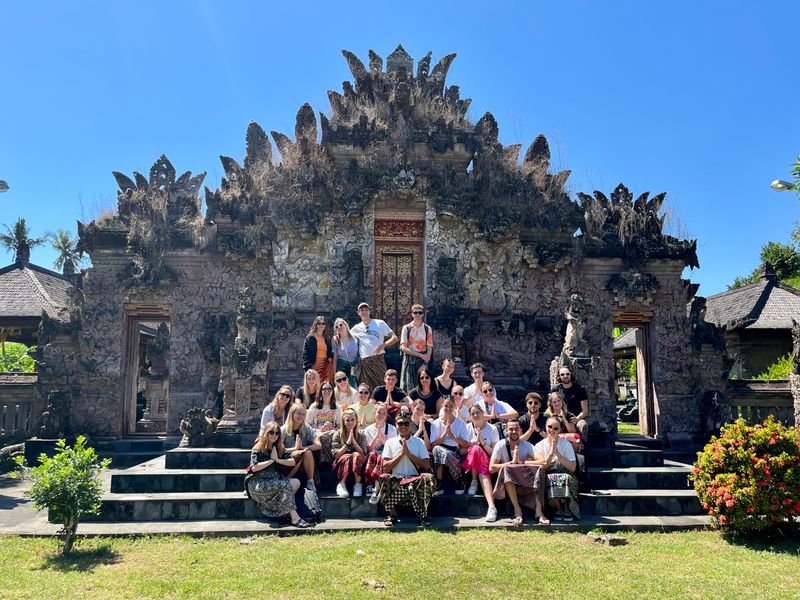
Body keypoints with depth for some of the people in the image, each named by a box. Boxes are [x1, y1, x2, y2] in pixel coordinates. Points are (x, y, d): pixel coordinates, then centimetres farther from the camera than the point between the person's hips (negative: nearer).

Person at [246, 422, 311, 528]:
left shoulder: (278, 448, 15)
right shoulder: (258, 449, -1)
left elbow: (293, 462, 5)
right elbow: (254, 468, -16)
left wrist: (278, 460, -10)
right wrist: (271, 460, -9)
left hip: (274, 481, 7)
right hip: (258, 484, -7)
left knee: (296, 482, -17)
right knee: (285, 485, -29)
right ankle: (294, 517, -30)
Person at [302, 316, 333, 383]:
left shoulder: (326, 338, 18)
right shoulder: (310, 338, 1)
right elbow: (305, 354, -5)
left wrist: (330, 357, 3)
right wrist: (308, 369, -14)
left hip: (326, 367, 5)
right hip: (314, 367, -5)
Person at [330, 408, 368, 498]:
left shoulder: (361, 436, 11)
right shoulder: (337, 434, 7)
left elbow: (363, 453, -3)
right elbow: (335, 454, -3)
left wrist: (353, 441, -11)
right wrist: (347, 443, -12)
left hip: (358, 465, 1)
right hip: (341, 463, -1)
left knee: (356, 455, -32)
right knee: (347, 457, -34)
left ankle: (358, 484, -35)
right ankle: (341, 485, -32)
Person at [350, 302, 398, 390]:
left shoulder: (379, 323, 6)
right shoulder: (357, 328, 13)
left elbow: (394, 338, -1)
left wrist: (382, 345, -16)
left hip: (378, 359, -2)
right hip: (364, 362, 2)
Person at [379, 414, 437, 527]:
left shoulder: (419, 442, 10)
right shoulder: (390, 442, 9)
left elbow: (426, 466, -1)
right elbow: (386, 467, 0)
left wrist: (408, 453, -7)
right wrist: (401, 453, -7)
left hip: (414, 479, 0)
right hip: (396, 480, 0)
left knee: (429, 478, -32)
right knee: (384, 479, -32)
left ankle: (422, 514, -13)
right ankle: (392, 514, -12)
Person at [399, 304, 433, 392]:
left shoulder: (427, 329, 6)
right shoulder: (406, 328, 3)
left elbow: (429, 348, 2)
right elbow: (403, 348, -5)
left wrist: (425, 364, -12)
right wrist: (420, 355, -12)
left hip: (422, 361, 1)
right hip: (409, 360, -1)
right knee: (408, 387, -4)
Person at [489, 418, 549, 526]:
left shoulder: (527, 445, -1)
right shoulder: (500, 445, -5)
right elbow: (491, 468, -15)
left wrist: (521, 462, -21)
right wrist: (512, 462, -19)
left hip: (526, 484, 2)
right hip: (507, 484, -1)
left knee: (540, 468, -25)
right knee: (506, 468, -33)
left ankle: (539, 510, -30)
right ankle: (517, 511, -32)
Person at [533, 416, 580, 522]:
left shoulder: (566, 444, 3)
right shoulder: (539, 446, 4)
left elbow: (572, 467, -6)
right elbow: (544, 465, -9)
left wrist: (557, 453, -12)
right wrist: (551, 450, -14)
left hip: (565, 475, 0)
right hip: (548, 476, 0)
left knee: (566, 478, -35)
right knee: (551, 479, -35)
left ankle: (566, 509, -20)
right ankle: (559, 509, -20)